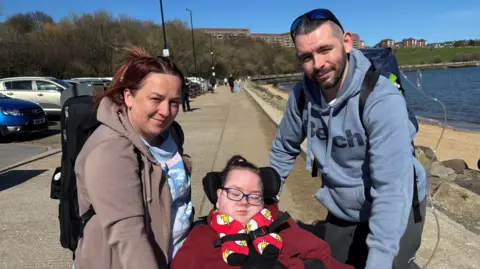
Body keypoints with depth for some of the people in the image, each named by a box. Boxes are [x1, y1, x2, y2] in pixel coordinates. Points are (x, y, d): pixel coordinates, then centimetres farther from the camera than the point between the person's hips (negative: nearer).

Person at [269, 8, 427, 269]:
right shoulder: (301, 94, -13)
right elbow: (283, 149, 3)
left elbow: (392, 188, -33)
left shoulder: (382, 100, -30)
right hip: (341, 212, 5)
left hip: (394, 213, -5)